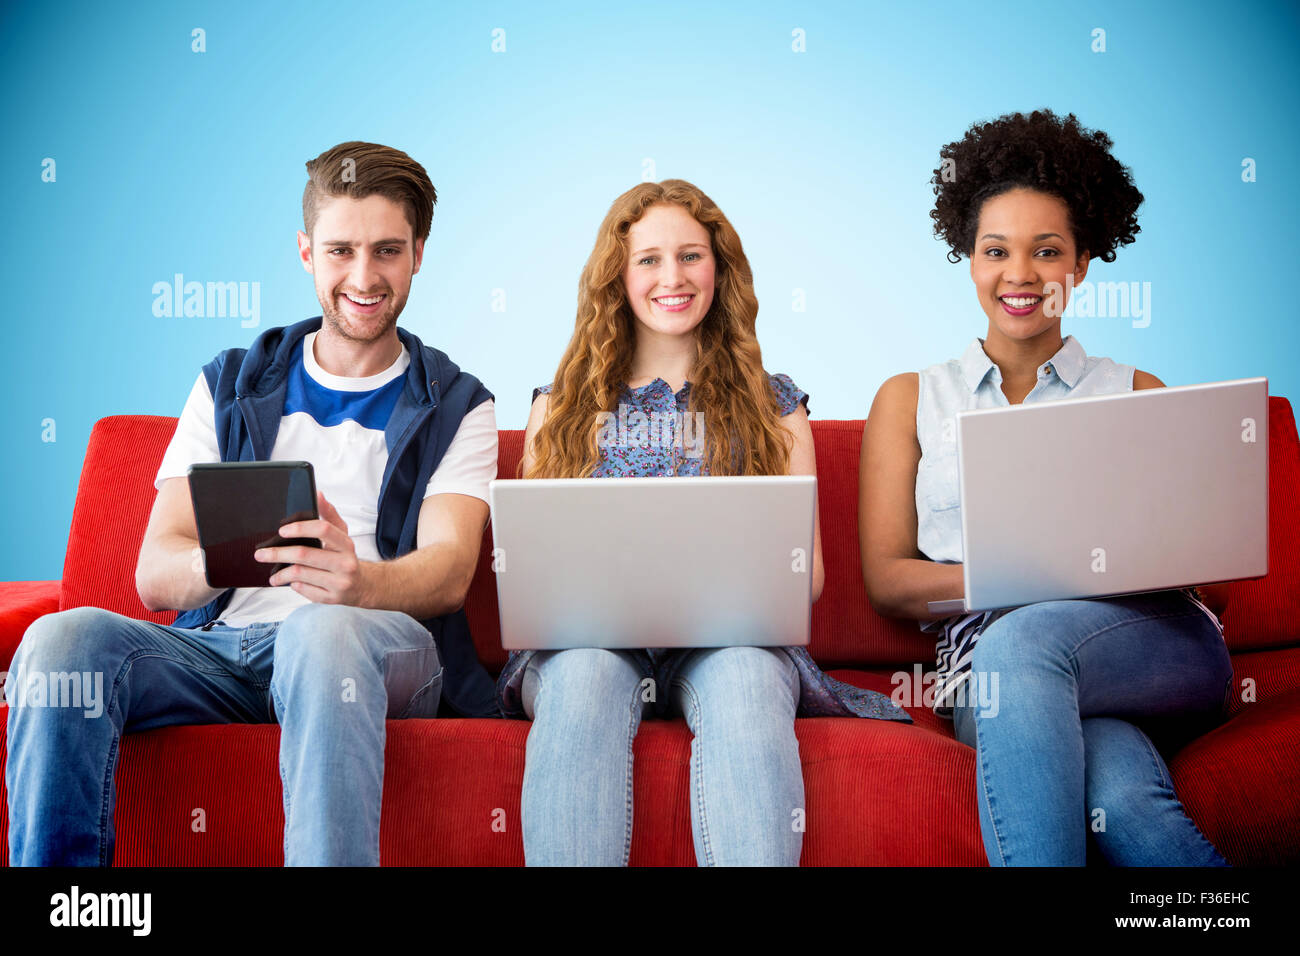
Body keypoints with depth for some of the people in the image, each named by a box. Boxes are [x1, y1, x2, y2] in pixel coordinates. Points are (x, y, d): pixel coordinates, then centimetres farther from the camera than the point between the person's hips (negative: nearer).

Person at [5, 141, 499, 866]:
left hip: (379, 647, -2)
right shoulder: (230, 386, 18)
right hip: (219, 648, 3)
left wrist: (362, 580, -32)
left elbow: (450, 572, -6)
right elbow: (154, 574, 7)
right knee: (64, 636, -27)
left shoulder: (458, 407, 13)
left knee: (325, 628, -38)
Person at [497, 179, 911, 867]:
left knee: (744, 679, -36)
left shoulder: (773, 406, 16)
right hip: (590, 636, 1)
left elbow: (805, 570, 11)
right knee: (586, 673, -36)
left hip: (732, 639, 0)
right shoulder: (560, 405, 17)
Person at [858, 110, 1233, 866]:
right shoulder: (910, 399, 20)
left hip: (1154, 642, 2)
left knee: (1021, 643, -36)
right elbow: (887, 579, 9)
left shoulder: (1137, 394, 22)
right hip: (983, 656, -1)